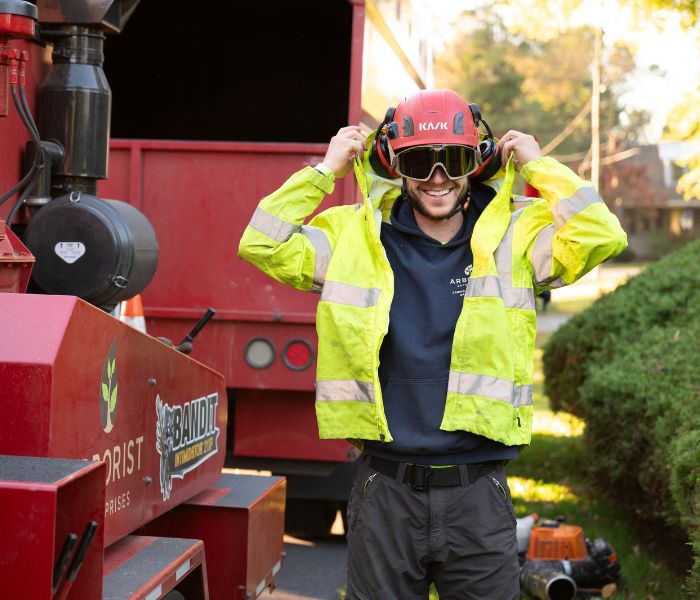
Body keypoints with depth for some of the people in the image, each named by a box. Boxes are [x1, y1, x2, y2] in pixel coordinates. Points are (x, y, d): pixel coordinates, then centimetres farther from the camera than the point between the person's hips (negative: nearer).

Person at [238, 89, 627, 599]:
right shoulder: (355, 237, 4)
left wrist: (538, 166, -3)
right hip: (384, 494, 0)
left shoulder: (515, 237, 2)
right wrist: (324, 171, 0)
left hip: (478, 498, 0)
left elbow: (602, 236, -10)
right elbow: (262, 245, -1)